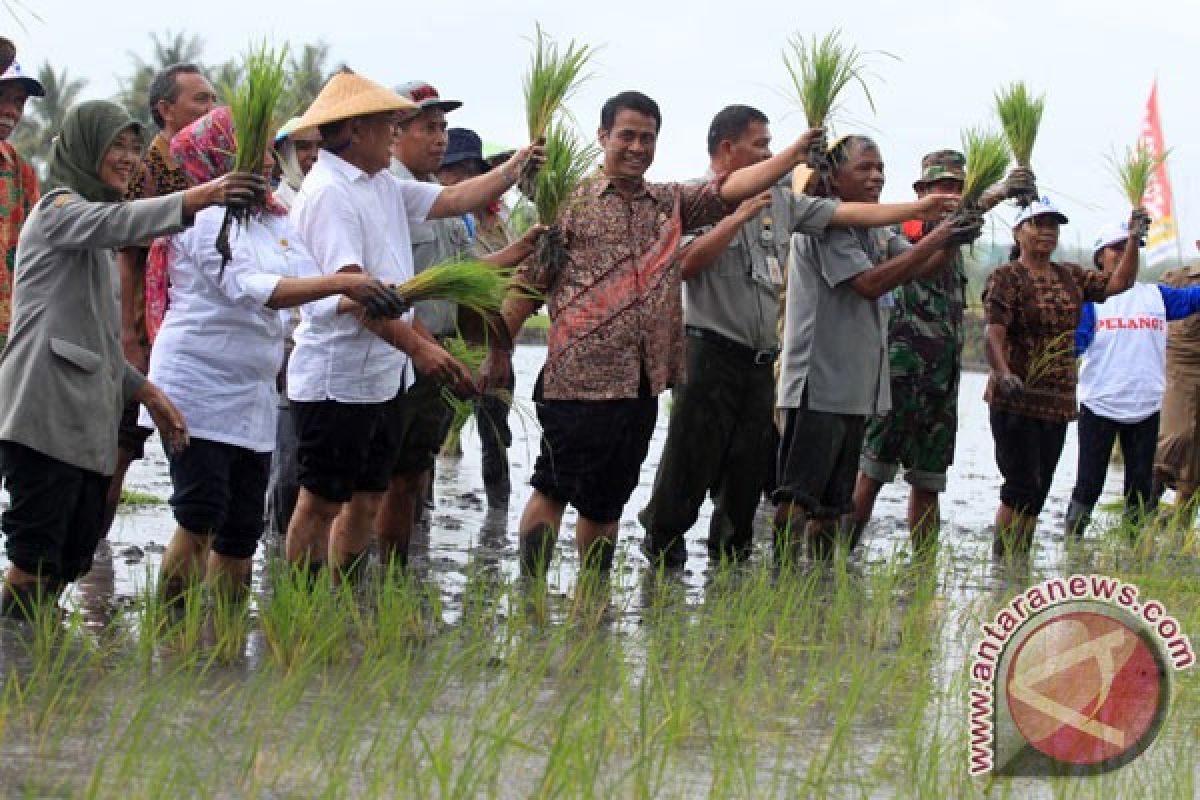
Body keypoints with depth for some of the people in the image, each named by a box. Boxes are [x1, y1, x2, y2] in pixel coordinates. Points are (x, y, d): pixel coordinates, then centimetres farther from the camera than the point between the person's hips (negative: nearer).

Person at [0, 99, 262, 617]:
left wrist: (144, 390, 16)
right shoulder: (59, 209, -2)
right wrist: (196, 198, -43)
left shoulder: (91, 229, 26)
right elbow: (117, 222, -27)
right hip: (47, 413, -9)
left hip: (88, 418, 9)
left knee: (72, 557, 6)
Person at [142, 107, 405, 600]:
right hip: (199, 388, -8)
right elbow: (248, 288, -26)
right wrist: (341, 284, -32)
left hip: (252, 399, 8)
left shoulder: (275, 222, 14)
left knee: (242, 531, 8)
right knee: (201, 519, -13)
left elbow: (314, 294, 13)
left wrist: (366, 299, -6)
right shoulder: (206, 217, -12)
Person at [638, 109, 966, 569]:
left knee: (749, 473, 9)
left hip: (761, 360, 6)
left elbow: (847, 213, 11)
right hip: (710, 354, -6)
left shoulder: (779, 200, 12)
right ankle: (661, 556, 10)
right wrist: (739, 216, -19)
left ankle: (730, 560, 20)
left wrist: (921, 208, 7)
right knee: (691, 467, -3)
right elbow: (684, 264, -20)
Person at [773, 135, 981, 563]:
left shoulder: (876, 229, 16)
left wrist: (953, 240, -10)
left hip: (855, 385, 9)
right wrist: (935, 239, -21)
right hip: (818, 381, -9)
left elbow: (923, 268, 10)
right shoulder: (824, 224, -11)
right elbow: (870, 283, -20)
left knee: (832, 501, 12)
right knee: (798, 494, -10)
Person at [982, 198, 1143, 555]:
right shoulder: (1007, 277, -6)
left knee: (1038, 490, 7)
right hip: (1016, 399, -7)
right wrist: (1003, 373, -33)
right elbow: (993, 334, -16)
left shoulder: (1071, 276, 14)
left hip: (1059, 401, 7)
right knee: (1022, 486, -11)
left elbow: (1119, 282, 15)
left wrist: (1134, 241, 2)